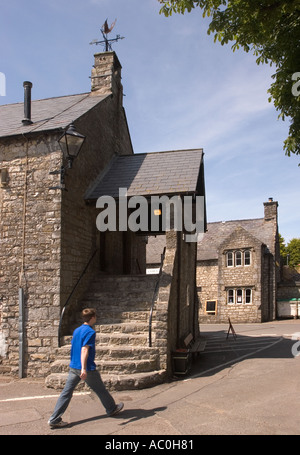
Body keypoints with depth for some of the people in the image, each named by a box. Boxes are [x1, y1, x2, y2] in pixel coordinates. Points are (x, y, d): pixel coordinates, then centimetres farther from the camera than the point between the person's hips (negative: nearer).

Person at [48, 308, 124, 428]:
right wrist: (84, 368, -29)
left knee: (66, 392, 4)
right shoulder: (90, 332, -14)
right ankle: (112, 409, 30)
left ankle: (54, 419, 1)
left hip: (73, 367, 7)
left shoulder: (76, 330, 11)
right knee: (101, 390, 12)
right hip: (87, 369, -7)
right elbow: (84, 350, -24)